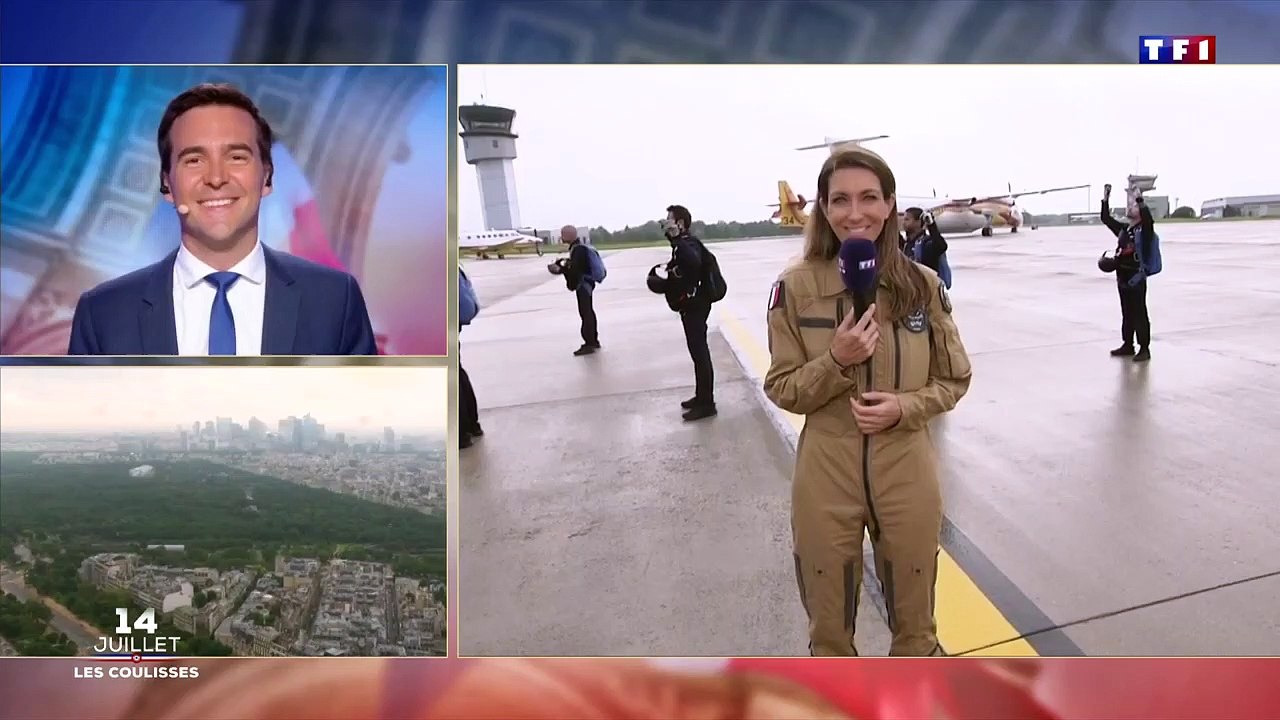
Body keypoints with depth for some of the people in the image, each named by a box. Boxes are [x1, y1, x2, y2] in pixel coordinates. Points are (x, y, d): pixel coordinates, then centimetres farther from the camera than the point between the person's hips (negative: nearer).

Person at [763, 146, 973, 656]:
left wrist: (903, 407, -16)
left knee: (916, 625, 21)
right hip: (826, 482, -1)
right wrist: (836, 360, -21)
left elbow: (954, 380, 4)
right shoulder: (795, 287, -10)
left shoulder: (923, 284, -5)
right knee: (829, 628, 17)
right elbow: (782, 390, -3)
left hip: (907, 477, 1)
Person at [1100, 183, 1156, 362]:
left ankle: (1144, 349, -2)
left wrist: (1139, 199, -31)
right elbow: (1106, 219, 15)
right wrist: (1106, 199, 7)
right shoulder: (1123, 229, 13)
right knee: (1126, 313, 13)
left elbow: (1148, 218, -28)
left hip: (1137, 278, -7)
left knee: (1140, 314, -5)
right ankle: (1127, 345, 21)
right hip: (1122, 277, 7)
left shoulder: (1145, 230, -6)